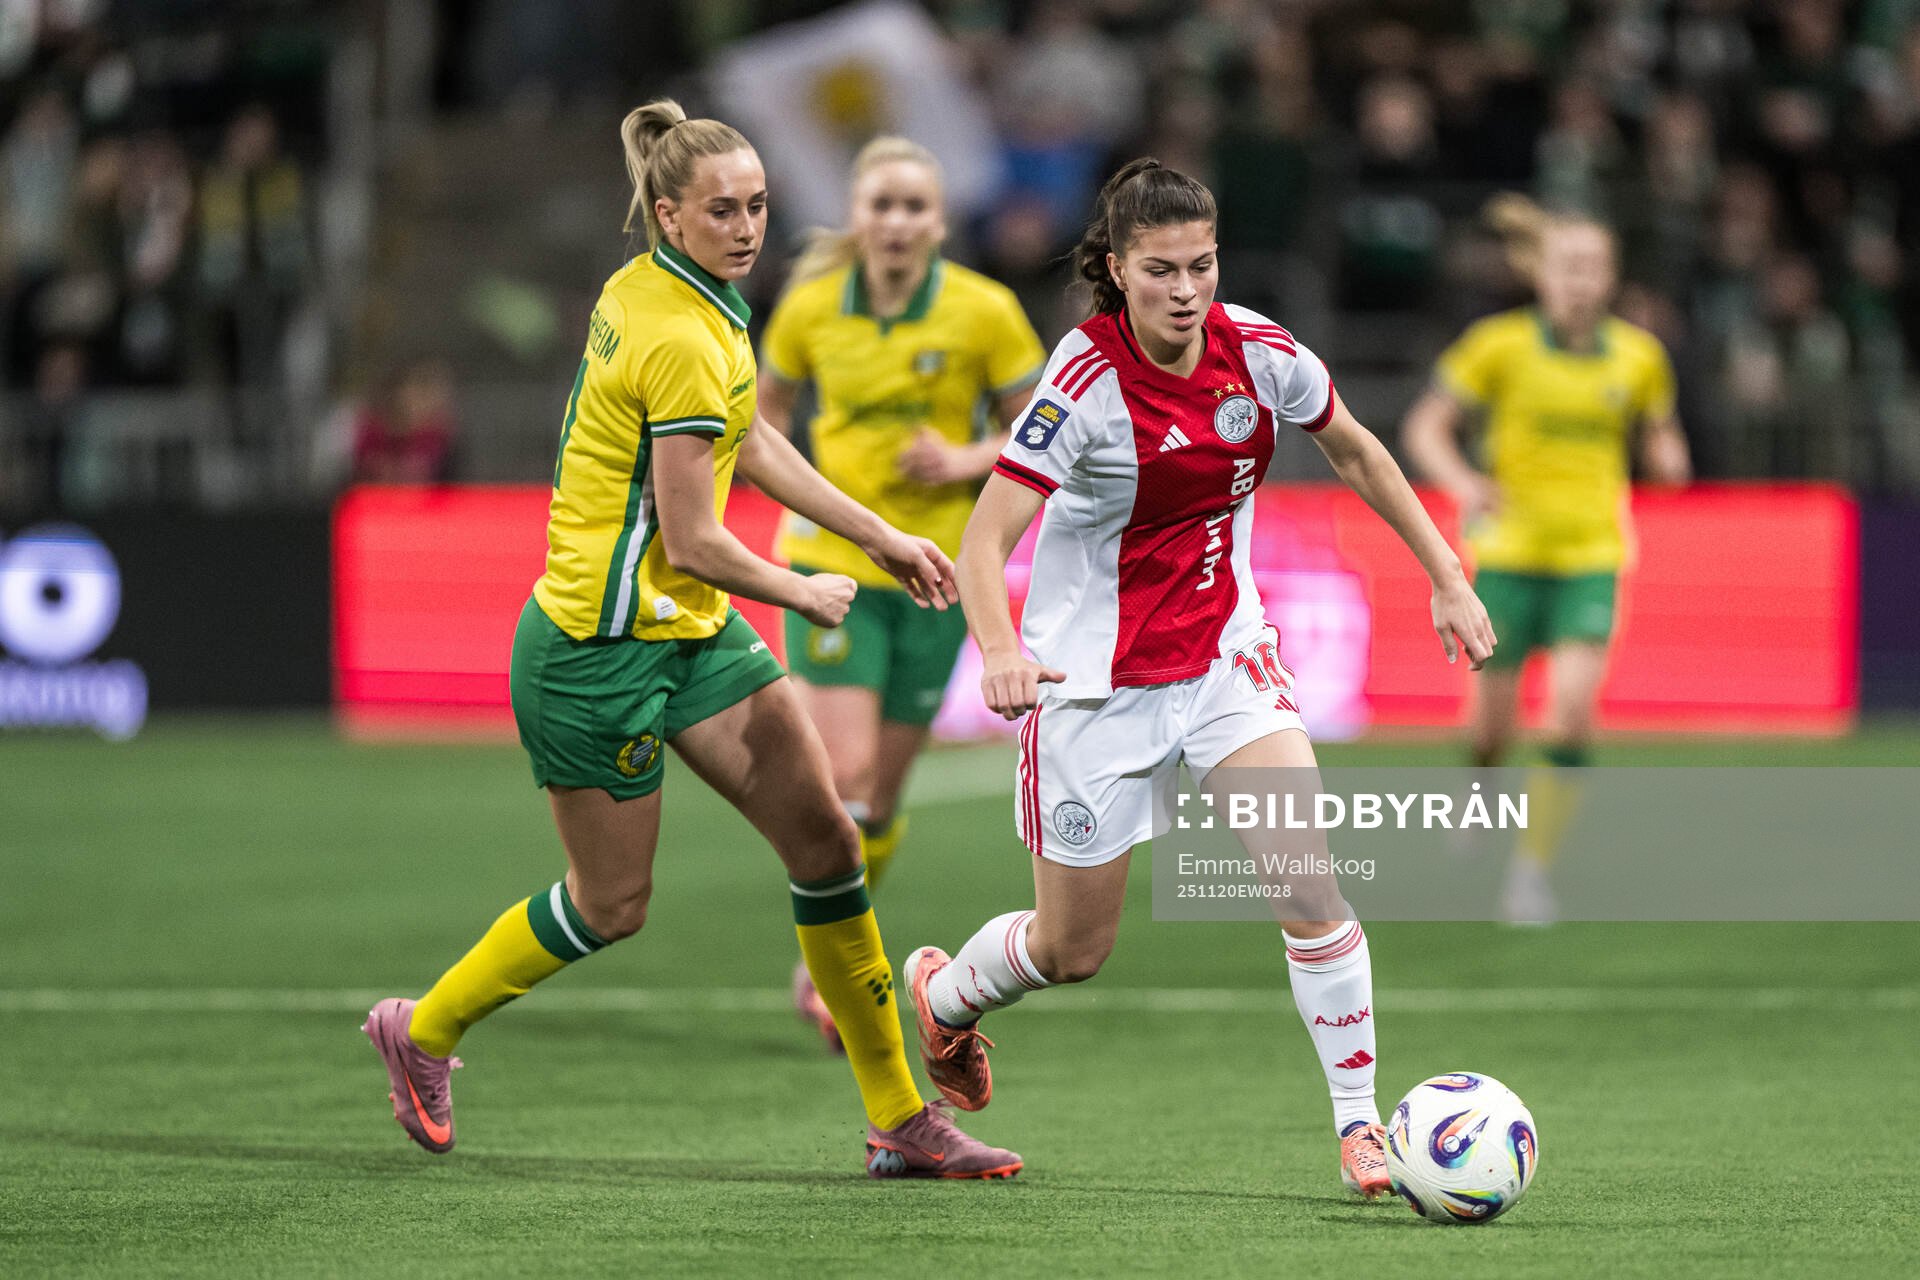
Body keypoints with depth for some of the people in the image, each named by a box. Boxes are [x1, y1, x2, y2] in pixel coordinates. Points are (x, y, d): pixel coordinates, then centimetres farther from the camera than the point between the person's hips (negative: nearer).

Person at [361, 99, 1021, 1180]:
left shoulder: (656, 289, 6)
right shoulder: (681, 341, -23)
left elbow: (749, 444, 21)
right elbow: (695, 542, -22)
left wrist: (878, 536, 19)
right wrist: (804, 594, -5)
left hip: (691, 629, 9)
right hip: (601, 645, -9)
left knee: (826, 837, 2)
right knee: (612, 906, 5)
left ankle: (899, 1119, 8)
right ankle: (424, 1030, 31)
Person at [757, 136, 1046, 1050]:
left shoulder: (985, 312, -7)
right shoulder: (811, 308, -4)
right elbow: (767, 408, 14)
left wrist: (968, 460, -17)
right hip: (833, 565, -1)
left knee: (880, 794, 8)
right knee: (845, 774, -14)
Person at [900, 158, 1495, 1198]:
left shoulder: (1258, 351, -8)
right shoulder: (1086, 382, -22)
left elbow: (1353, 452, 12)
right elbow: (984, 539, -26)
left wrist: (1447, 578, 10)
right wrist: (1000, 653, -45)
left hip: (1224, 653, 3)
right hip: (1095, 677, -3)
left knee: (1309, 868, -19)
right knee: (1074, 950, 9)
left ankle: (1360, 1124, -10)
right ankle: (941, 994, 42)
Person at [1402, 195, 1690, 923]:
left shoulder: (1639, 357, 3)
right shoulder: (1501, 345, -5)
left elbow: (1658, 443, 17)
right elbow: (1426, 427, 0)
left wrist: (1667, 457, -7)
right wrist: (1463, 483, -19)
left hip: (1593, 557, 1)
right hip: (1509, 553, -1)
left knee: (1572, 712, -17)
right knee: (1493, 730, 5)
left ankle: (1533, 869, -7)